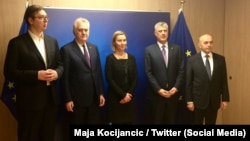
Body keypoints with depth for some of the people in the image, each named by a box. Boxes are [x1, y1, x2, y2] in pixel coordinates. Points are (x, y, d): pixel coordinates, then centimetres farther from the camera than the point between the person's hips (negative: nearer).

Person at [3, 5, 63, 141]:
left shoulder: (52, 41, 10)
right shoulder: (17, 43, -6)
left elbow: (60, 65, 13)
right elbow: (9, 72, -11)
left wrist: (56, 73, -10)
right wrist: (36, 75, -20)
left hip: (51, 99, 5)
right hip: (30, 100, -5)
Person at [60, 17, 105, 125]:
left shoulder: (94, 48, 10)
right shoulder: (66, 49, -7)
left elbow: (98, 72, 11)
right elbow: (65, 77, -9)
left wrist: (101, 93, 7)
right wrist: (68, 99, -11)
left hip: (95, 97, 5)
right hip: (77, 98, -5)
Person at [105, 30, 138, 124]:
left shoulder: (131, 58, 8)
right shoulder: (110, 58, -4)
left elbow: (135, 78, 5)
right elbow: (109, 79, -10)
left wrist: (129, 94, -8)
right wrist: (123, 95, -12)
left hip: (129, 97, 4)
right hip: (115, 97, -3)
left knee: (129, 121, 4)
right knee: (116, 122, 1)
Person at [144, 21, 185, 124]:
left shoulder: (177, 49, 7)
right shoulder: (149, 50, 0)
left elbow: (181, 70, 3)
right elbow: (148, 73, -6)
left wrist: (176, 87, -8)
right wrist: (158, 89, -13)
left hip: (173, 93, 2)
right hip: (156, 94, -2)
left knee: (171, 121, 12)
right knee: (156, 121, 7)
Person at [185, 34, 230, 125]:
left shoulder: (220, 59, 1)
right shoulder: (192, 60, -6)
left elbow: (223, 80, 3)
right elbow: (188, 82, -6)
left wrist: (225, 99, 1)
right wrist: (189, 100, -8)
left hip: (214, 100, 2)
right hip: (198, 100, -2)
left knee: (211, 123, 13)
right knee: (197, 123, 12)